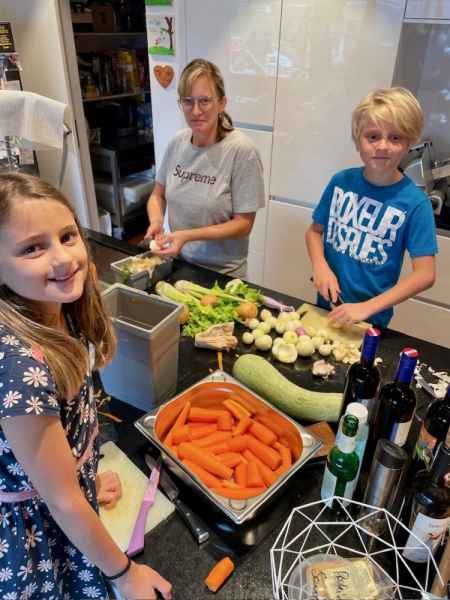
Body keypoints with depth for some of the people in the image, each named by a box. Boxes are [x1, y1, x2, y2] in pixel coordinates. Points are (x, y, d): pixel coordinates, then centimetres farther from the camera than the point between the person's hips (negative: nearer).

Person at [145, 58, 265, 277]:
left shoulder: (242, 151, -20)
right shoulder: (177, 143, -5)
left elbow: (243, 224, -17)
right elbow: (158, 195, 7)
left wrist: (189, 235, -25)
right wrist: (156, 222, -14)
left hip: (222, 272, -4)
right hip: (178, 261, 5)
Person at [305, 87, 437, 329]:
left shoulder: (415, 203, -17)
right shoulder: (341, 181, -8)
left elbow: (425, 274, -17)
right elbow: (315, 231, 3)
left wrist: (367, 307, -25)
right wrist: (320, 266, -16)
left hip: (372, 319, -3)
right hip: (327, 304, 3)